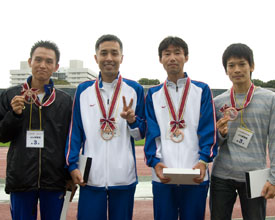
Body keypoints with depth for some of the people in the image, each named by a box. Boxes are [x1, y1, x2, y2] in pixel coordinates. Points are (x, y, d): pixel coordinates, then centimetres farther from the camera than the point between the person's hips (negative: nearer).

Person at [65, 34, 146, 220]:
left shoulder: (134, 89, 4)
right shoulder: (83, 90, 6)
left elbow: (141, 134, 6)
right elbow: (75, 131, 8)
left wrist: (132, 120, -14)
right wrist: (72, 164, 0)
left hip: (124, 177, 0)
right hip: (91, 177, 0)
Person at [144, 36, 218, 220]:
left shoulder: (202, 91, 6)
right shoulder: (153, 94, 10)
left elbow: (208, 129, 0)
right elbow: (152, 133, 5)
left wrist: (203, 160, -14)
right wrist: (155, 161, -10)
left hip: (195, 176, -1)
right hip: (162, 176, 1)